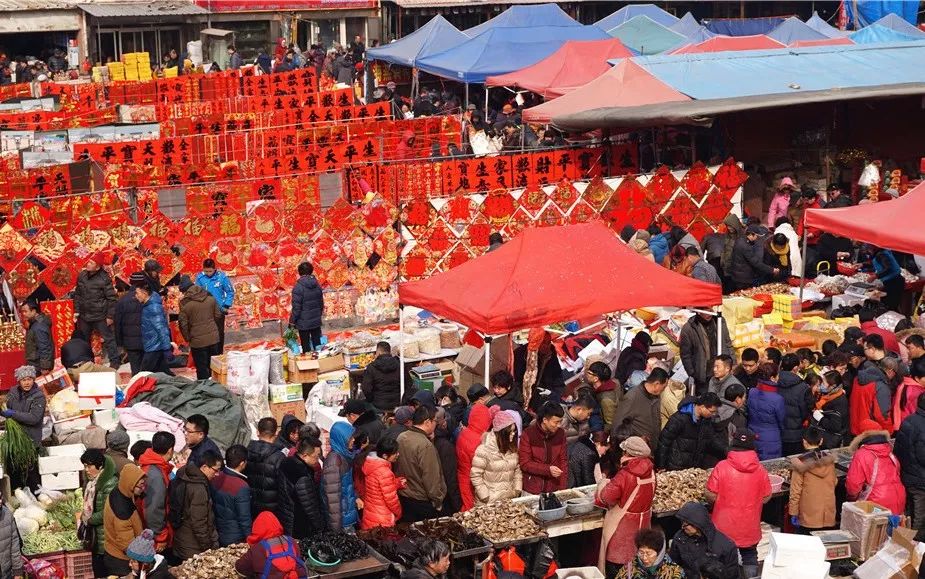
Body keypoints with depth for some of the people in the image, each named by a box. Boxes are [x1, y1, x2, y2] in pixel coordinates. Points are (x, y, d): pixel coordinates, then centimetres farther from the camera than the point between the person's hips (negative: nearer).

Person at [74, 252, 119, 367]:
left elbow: (111, 298, -11)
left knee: (108, 339, 1)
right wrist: (76, 310, 9)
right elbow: (77, 294, 13)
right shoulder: (82, 276, 2)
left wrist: (110, 316, -12)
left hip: (100, 316, -6)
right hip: (84, 315, 6)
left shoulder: (105, 278, -15)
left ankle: (114, 362, 9)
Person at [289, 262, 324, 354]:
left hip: (304, 323, -6)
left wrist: (292, 321, -6)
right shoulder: (317, 285, 3)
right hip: (316, 321, 6)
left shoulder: (298, 287, -16)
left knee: (306, 347, 0)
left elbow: (296, 307, -16)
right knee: (317, 343, 14)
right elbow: (321, 302, 12)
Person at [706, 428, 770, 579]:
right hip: (750, 528, 2)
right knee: (750, 557, 18)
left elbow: (711, 496, -12)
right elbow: (766, 497, 0)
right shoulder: (760, 470, -9)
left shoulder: (722, 467, -16)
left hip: (725, 528, -1)